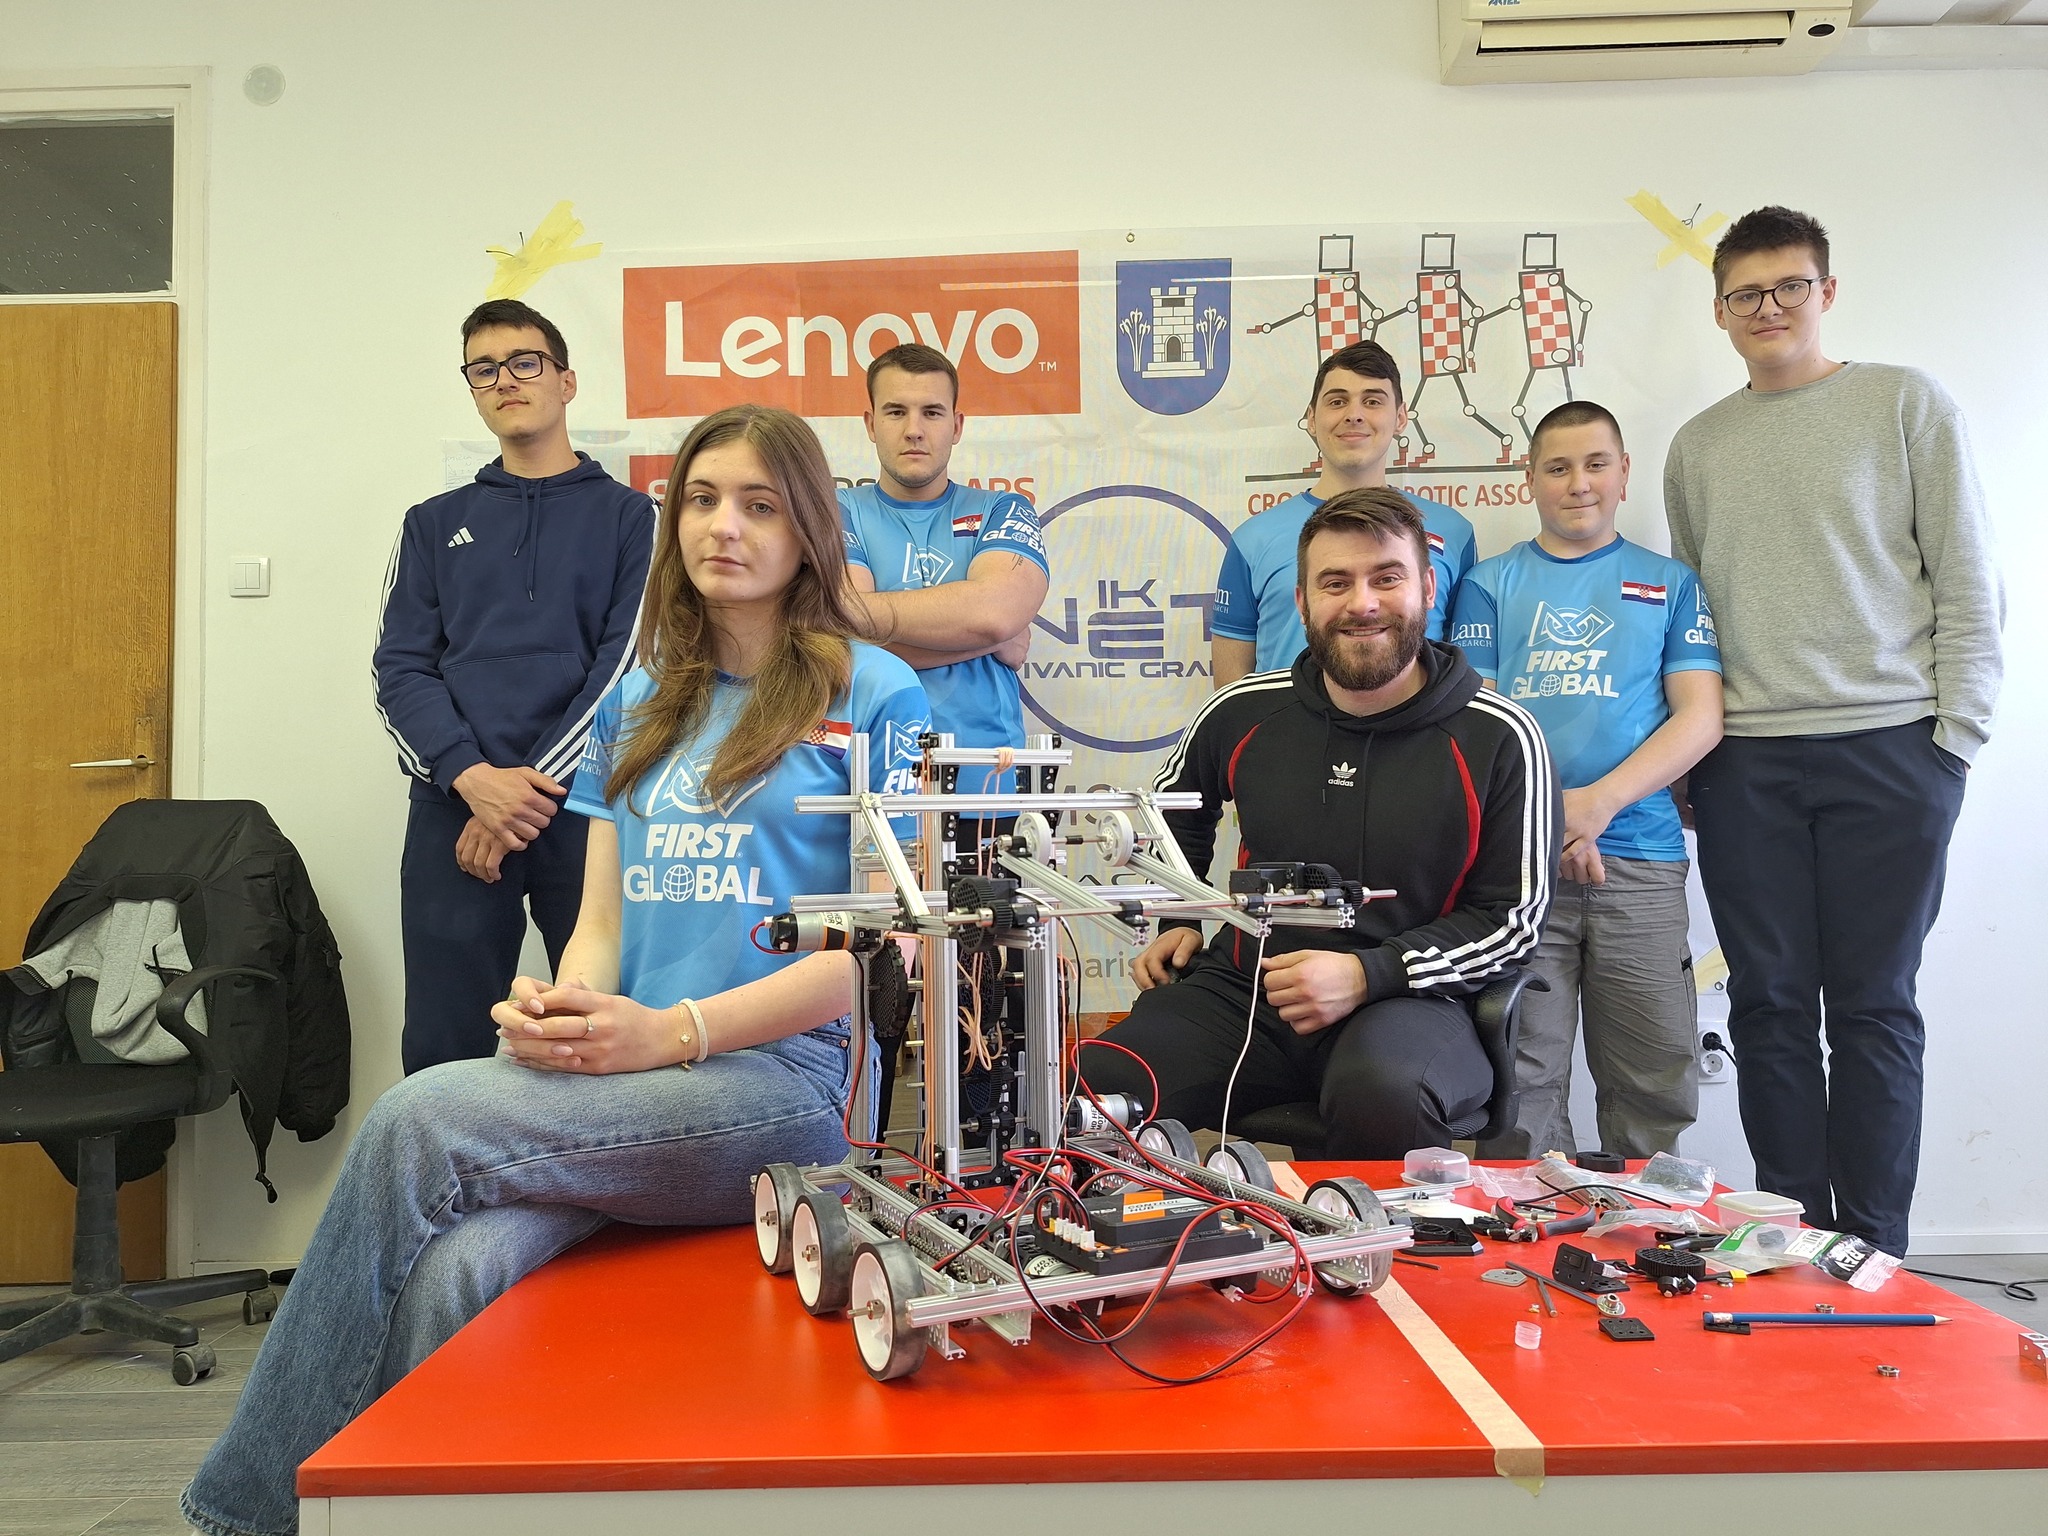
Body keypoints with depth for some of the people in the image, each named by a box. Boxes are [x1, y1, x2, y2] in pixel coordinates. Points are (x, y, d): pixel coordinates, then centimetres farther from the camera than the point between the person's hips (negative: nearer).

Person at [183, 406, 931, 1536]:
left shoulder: (873, 697, 2)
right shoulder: (636, 710, 20)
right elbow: (602, 923, 18)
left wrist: (675, 1031, -15)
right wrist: (559, 1007, -7)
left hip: (789, 1075, -4)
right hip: (628, 1079, 5)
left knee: (419, 1117, -22)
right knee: (452, 1269, -27)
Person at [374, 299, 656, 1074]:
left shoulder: (627, 516, 8)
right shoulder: (434, 524, 17)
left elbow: (627, 665, -2)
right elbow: (402, 670, 7)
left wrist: (534, 786, -12)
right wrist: (473, 777, -12)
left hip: (587, 806, -2)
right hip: (452, 806, 2)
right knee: (443, 1056, 4)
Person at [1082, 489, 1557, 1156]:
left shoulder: (1499, 738, -4)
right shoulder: (1243, 713, 5)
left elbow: (1514, 916, -2)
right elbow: (1171, 817, 27)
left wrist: (1368, 974, -14)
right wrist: (1173, 921, 13)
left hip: (1405, 998, -2)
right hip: (1243, 987, 3)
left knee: (1383, 1091, -38)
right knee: (1095, 1087, -23)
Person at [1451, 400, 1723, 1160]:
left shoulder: (1670, 583, 14)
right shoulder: (1491, 583, 13)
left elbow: (1700, 715, 4)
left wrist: (1600, 801, -11)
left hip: (1640, 857, 1)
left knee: (1658, 1083, 2)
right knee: (1522, 1083, -1)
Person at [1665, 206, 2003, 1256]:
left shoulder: (1906, 403, 5)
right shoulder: (1698, 446, 14)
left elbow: (1968, 581, 2)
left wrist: (1956, 734, -6)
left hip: (1888, 748, -2)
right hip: (1744, 764, 3)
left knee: (1873, 1005, 0)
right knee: (1771, 1005, 3)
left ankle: (1874, 1251, 10)